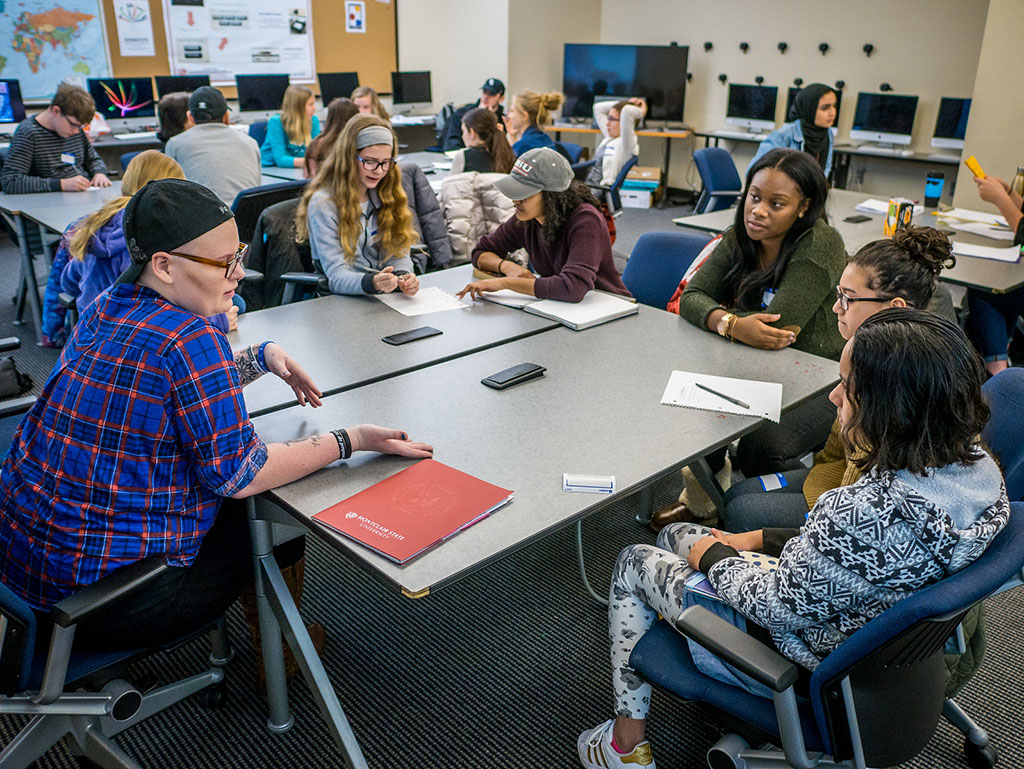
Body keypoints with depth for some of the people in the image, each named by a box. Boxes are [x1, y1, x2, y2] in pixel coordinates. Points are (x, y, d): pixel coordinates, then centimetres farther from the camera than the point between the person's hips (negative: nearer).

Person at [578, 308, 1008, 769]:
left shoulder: (867, 511, -41)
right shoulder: (977, 463, -12)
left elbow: (779, 608, -26)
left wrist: (713, 557, -7)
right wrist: (761, 540, 5)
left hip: (799, 658, -8)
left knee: (632, 563, 12)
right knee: (673, 536, 22)